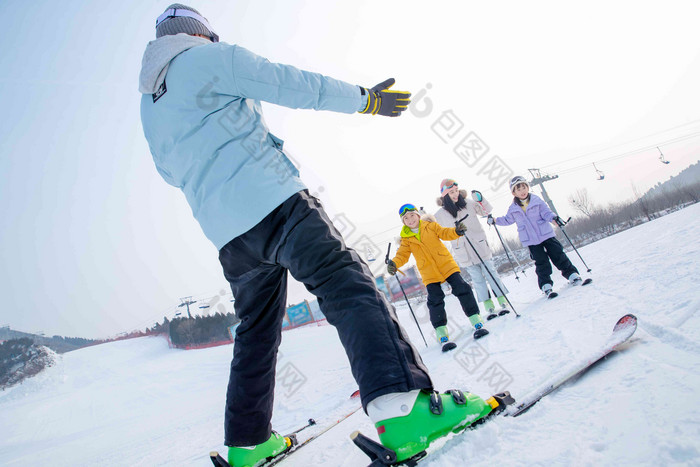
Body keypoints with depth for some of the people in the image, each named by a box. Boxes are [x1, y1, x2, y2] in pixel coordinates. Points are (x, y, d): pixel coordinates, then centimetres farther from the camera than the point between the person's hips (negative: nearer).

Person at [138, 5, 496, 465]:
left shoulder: (149, 106, 26)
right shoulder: (207, 56, 4)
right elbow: (290, 83, -2)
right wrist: (364, 98, 4)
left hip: (224, 229, 8)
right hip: (271, 199, -7)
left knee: (256, 332, 17)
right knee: (348, 285, -17)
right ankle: (404, 410, -33)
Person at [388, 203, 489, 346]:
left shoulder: (430, 226, 6)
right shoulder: (406, 238, 6)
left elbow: (444, 233, -1)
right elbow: (403, 255, 3)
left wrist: (456, 231, -22)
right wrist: (394, 263, -18)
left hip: (446, 265, 1)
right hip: (429, 274, 0)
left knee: (462, 289, -7)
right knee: (435, 300, -10)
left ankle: (477, 322, 4)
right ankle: (442, 335, -4)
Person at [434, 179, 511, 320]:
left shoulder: (468, 203, 1)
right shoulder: (441, 214, -1)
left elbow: (486, 211, 8)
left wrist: (480, 200, -8)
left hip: (480, 246, 0)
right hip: (464, 253, 0)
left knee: (491, 274, 3)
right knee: (478, 279, 2)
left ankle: (503, 302, 12)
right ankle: (489, 307, 10)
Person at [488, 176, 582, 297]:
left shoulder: (536, 200, -1)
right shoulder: (513, 209, 4)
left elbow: (546, 212, -5)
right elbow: (507, 220, 18)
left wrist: (553, 218, -24)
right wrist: (495, 220, 6)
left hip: (546, 234, 0)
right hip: (531, 240, 0)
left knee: (558, 255, 3)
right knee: (541, 262, -1)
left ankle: (572, 274, 18)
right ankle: (546, 285, 5)